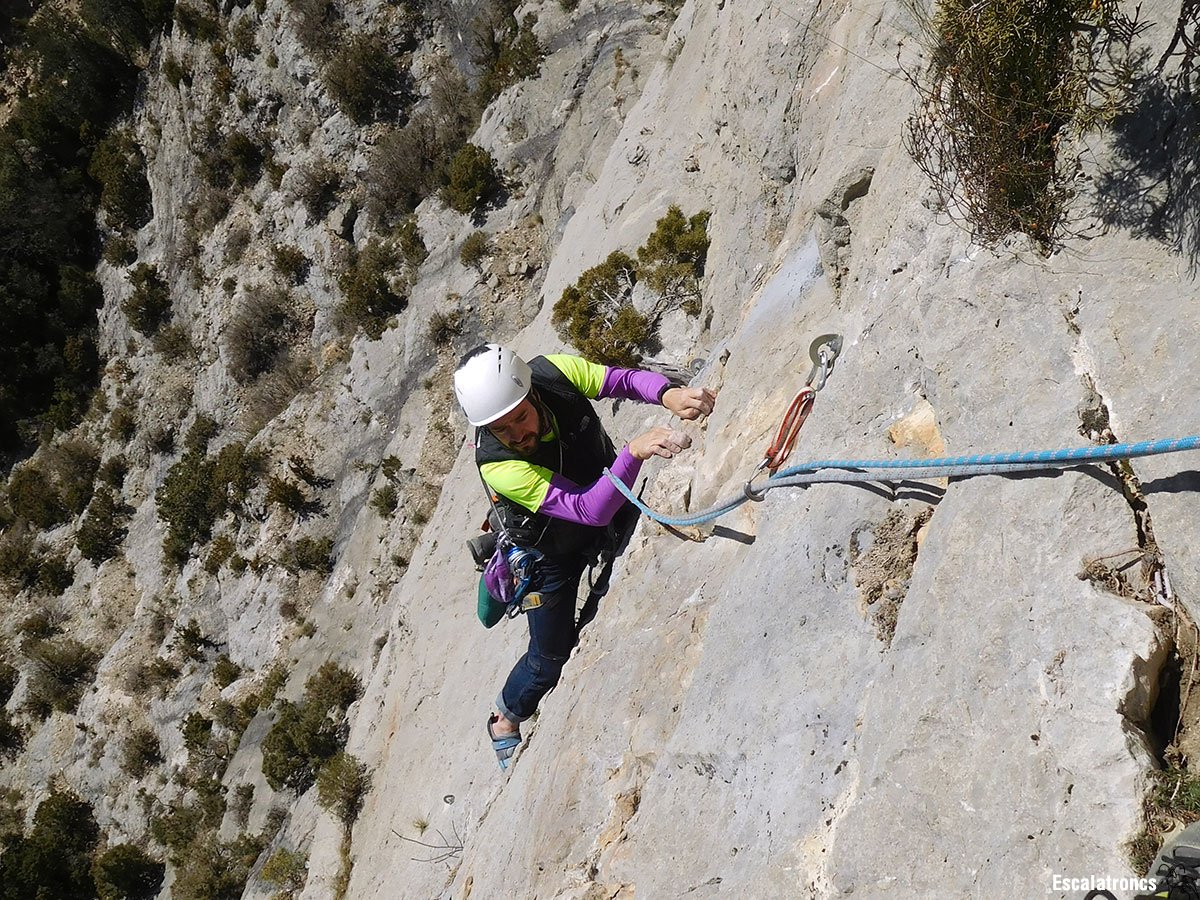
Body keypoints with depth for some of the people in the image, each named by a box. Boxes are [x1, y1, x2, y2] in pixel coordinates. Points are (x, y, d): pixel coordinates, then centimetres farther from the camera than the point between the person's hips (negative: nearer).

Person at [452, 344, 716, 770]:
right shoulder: (498, 466, -40)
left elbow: (626, 379, -24)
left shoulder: (553, 372, -29)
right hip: (553, 550, -4)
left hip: (610, 508, 4)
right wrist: (634, 452, -61)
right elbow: (590, 509, -46)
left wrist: (670, 395, -46)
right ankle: (505, 720, 39)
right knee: (551, 656, 11)